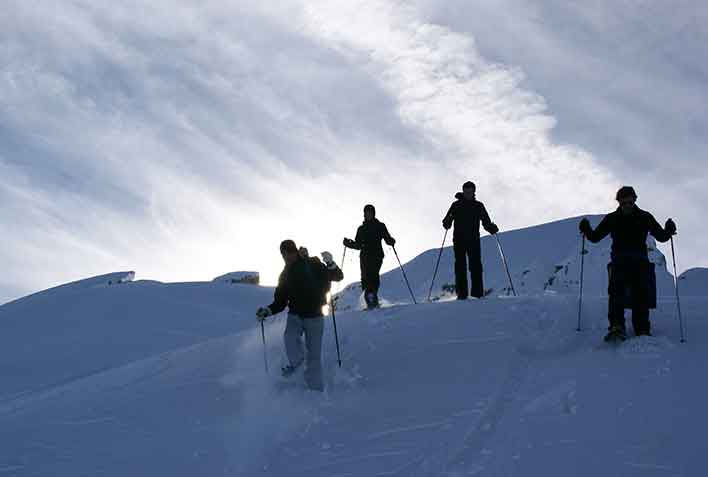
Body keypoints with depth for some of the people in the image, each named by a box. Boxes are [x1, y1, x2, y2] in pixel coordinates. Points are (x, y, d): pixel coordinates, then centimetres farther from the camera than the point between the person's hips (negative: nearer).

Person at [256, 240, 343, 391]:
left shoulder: (314, 266, -4)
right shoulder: (285, 275, 7)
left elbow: (338, 276, -5)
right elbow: (280, 302, 12)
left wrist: (330, 264, -23)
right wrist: (267, 311, -5)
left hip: (314, 317, -2)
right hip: (295, 315, 2)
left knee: (314, 353, -5)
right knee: (290, 338, -27)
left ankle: (315, 387, 5)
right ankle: (296, 361, 2)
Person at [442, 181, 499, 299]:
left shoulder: (479, 206, 12)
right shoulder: (456, 205, 7)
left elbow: (486, 222, 11)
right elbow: (447, 220, 0)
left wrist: (492, 228, -10)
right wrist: (447, 223, -23)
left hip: (474, 240, 1)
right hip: (459, 240, -1)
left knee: (476, 266, -5)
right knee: (460, 267, -5)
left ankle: (477, 293, -5)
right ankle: (461, 293, -6)